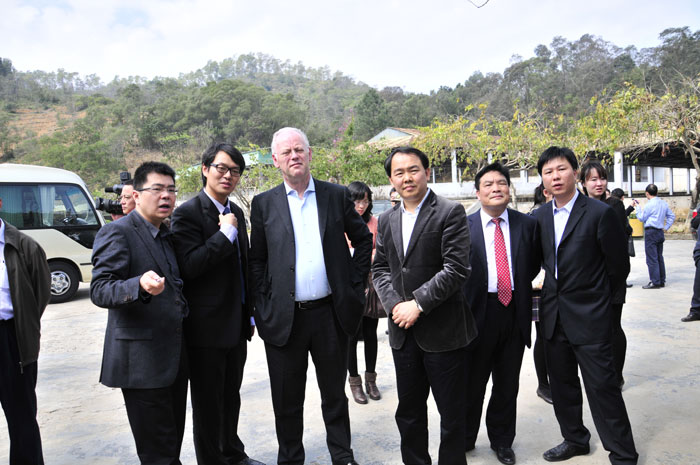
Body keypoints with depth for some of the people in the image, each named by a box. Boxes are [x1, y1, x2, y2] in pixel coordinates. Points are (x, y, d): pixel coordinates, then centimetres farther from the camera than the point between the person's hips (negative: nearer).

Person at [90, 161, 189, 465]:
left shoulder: (166, 234, 14)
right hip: (142, 360, -8)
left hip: (175, 357, 8)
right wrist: (140, 286, -37)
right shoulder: (118, 232, -12)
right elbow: (99, 291, -20)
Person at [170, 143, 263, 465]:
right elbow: (189, 266, -24)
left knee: (231, 396, 21)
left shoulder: (236, 212, 11)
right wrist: (227, 233, -23)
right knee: (207, 402, 8)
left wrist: (250, 313, 19)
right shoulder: (187, 213, -13)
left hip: (236, 325, 7)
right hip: (206, 328, -7)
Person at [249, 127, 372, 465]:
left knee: (335, 393, 16)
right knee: (287, 399, 12)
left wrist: (355, 282, 4)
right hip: (284, 318, 0)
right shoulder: (264, 204, 2)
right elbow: (257, 260, 4)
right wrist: (263, 307, -3)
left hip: (331, 312, 1)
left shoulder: (336, 196, 4)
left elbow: (363, 238, 12)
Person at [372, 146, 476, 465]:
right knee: (408, 413, 17)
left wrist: (418, 304, -17)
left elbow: (456, 269, -16)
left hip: (443, 331, -5)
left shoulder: (450, 213, -8)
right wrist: (394, 305, -7)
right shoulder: (387, 221, 10)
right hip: (403, 332, 5)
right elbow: (380, 268, 10)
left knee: (451, 413, 9)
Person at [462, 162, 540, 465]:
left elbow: (533, 264, 13)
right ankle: (463, 440, 31)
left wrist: (517, 288, 4)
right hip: (477, 312, -2)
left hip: (514, 313, 2)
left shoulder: (527, 224, 2)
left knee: (508, 384, 15)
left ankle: (502, 440, 35)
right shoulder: (463, 226, -5)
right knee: (472, 383, 11)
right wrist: (464, 305, -6)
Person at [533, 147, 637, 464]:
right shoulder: (540, 216, 6)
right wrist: (559, 289, 13)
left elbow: (619, 266, -4)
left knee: (602, 385, 0)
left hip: (589, 317, -6)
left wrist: (593, 296, 6)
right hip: (554, 316, 6)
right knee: (562, 384, 16)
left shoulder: (599, 213, -10)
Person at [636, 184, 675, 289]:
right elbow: (672, 216, 16)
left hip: (651, 232, -8)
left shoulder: (649, 204, -13)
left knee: (652, 258, -5)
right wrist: (666, 227, 16)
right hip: (660, 232, 8)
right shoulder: (664, 203, 10)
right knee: (659, 257, 14)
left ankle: (655, 282, -5)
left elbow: (642, 218, -4)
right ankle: (662, 280, 18)